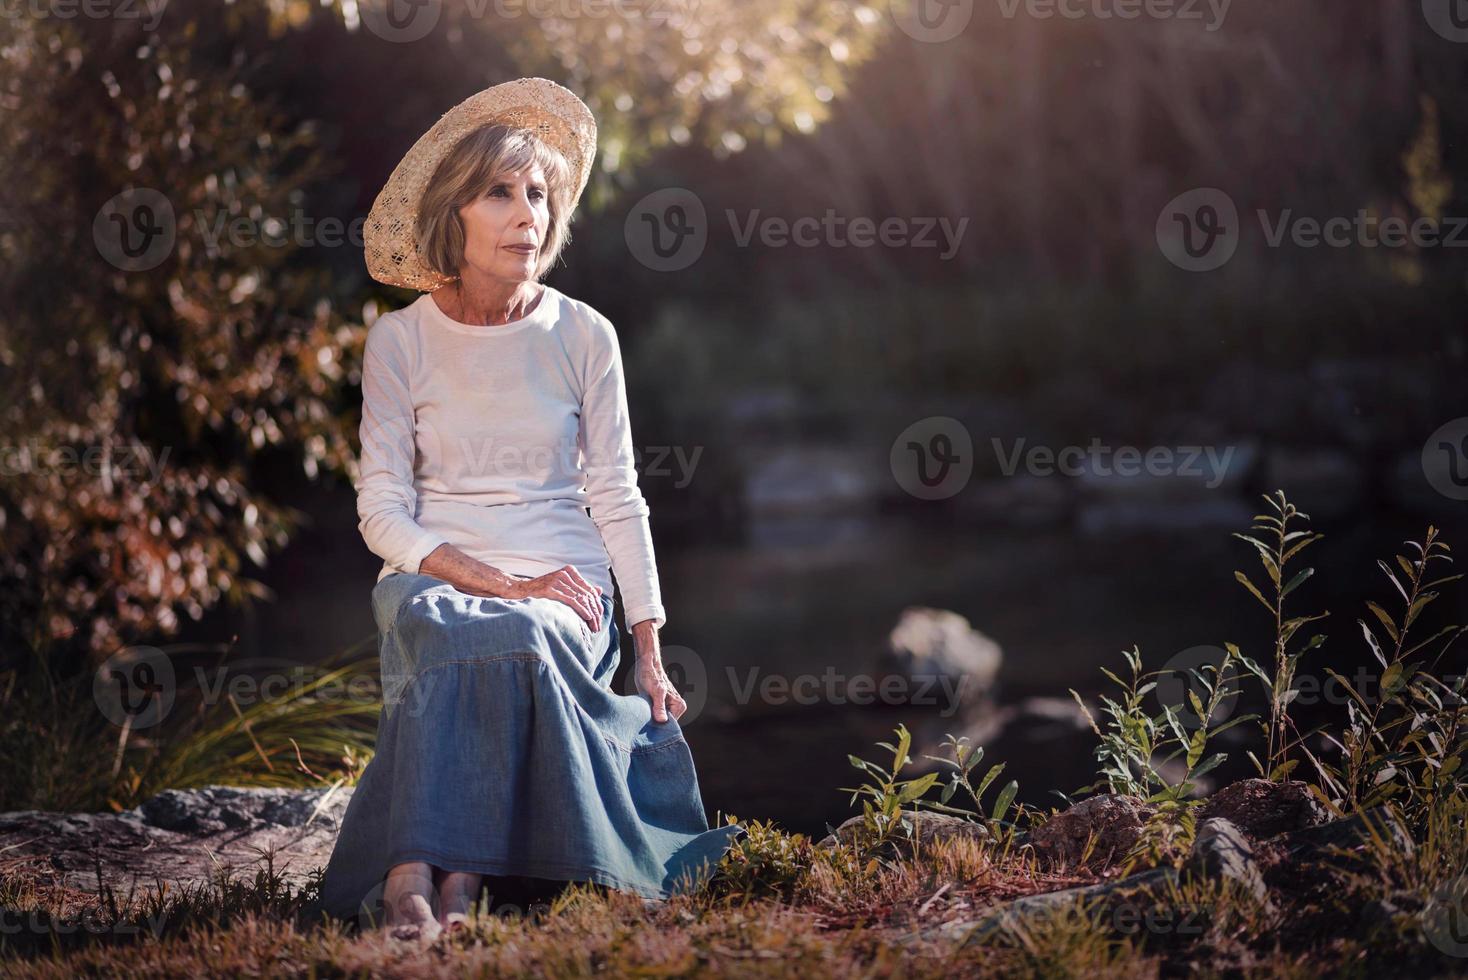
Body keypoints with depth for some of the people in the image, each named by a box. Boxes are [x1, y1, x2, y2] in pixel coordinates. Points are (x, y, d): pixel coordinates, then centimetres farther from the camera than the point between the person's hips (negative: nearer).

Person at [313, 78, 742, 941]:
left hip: (561, 588, 0)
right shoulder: (401, 339, 2)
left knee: (512, 640, -36)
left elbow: (616, 500, 6)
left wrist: (651, 655, 2)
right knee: (450, 635, -37)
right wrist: (502, 583, -14)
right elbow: (383, 513, 0)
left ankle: (415, 873, -39)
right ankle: (455, 871, -41)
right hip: (434, 577, 0)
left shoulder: (582, 335, 3)